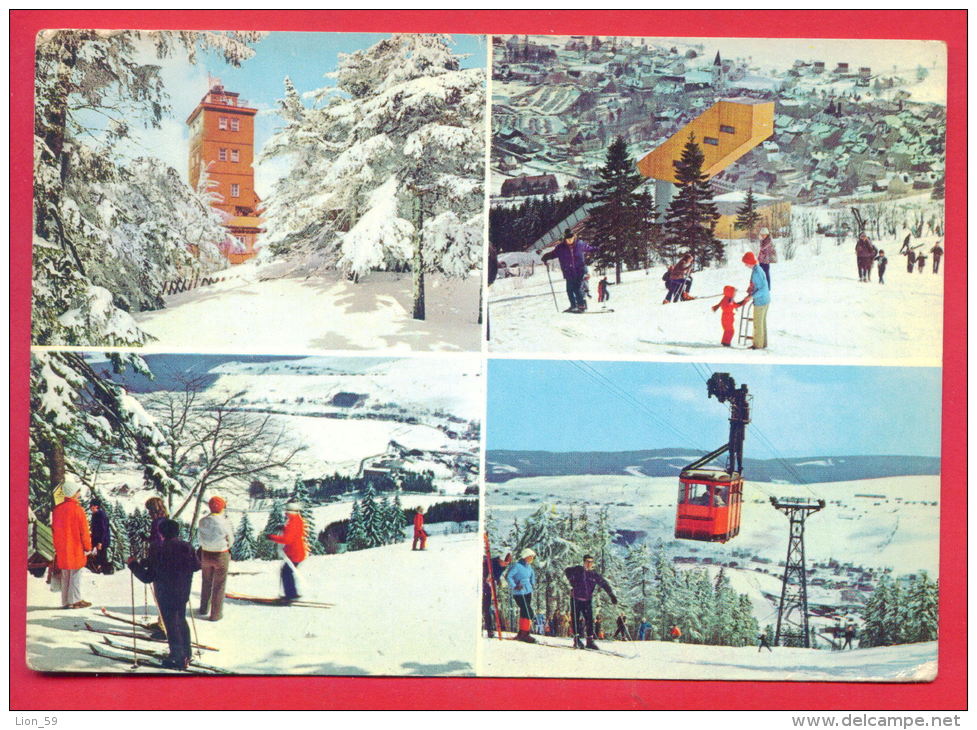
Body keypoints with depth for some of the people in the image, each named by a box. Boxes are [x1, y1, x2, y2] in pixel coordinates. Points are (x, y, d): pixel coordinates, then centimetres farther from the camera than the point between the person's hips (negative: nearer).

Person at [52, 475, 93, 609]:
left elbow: (54, 529, 12)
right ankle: (75, 600, 0)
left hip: (62, 550, 6)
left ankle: (65, 601, 14)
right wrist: (88, 547, -2)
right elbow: (84, 530, -12)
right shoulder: (77, 509, -14)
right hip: (76, 548, -6)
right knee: (75, 575, 0)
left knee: (65, 576, 11)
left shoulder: (57, 509, 5)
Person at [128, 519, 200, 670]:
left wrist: (134, 564, -2)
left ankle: (179, 659, 9)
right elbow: (196, 566, 6)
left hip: (165, 595, -5)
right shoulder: (186, 547, -7)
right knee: (181, 621, 21)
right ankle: (186, 655, 29)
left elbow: (147, 577, -15)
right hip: (183, 593, 5)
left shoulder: (157, 549, -19)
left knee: (171, 625, 5)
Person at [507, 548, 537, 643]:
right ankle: (524, 634, -9)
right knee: (529, 612, -14)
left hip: (528, 592, 8)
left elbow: (532, 574, 31)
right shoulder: (517, 566, -15)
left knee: (524, 613, 10)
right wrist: (514, 586, -24)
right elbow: (508, 576, -19)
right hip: (519, 593, -8)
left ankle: (521, 634, 17)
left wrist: (533, 583, 20)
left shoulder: (529, 566, 9)